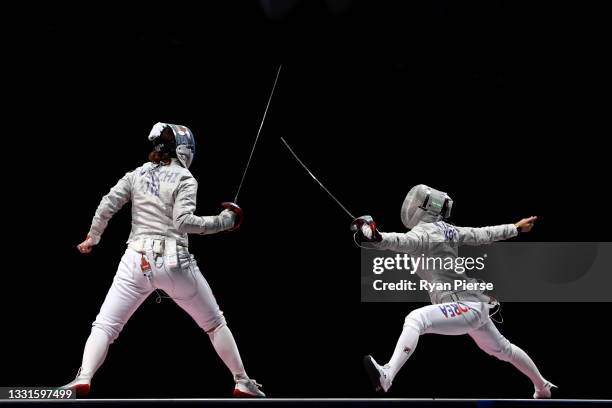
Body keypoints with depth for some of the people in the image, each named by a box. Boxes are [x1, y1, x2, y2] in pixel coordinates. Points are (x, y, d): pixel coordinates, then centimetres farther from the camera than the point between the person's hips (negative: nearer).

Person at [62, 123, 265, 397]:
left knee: (105, 326, 0)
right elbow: (184, 221, -15)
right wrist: (224, 221, -6)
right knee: (215, 324, 18)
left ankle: (83, 381, -25)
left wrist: (92, 238, 17)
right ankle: (242, 383, 21)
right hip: (174, 263, -2)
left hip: (137, 261, 2)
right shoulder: (184, 178, -2)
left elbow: (107, 206, 3)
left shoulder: (137, 175, 9)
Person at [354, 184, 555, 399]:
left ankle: (386, 376, -47)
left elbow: (406, 241, -38)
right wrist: (515, 228, 35)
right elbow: (486, 234, 19)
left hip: (467, 308, -10)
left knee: (415, 319, -29)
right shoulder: (448, 230, 9)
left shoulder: (427, 231, -15)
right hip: (474, 303, 10)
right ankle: (542, 387, 52)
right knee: (502, 349, 31)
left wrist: (377, 238, -56)